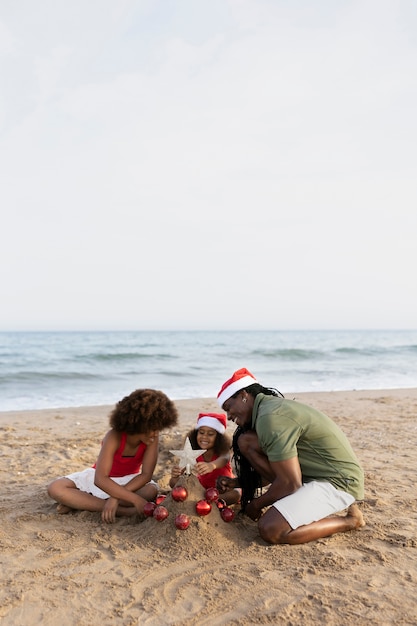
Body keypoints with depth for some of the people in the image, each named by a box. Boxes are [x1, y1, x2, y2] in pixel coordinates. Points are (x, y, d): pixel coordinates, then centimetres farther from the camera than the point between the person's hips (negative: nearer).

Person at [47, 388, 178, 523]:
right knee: (55, 488, -24)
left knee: (151, 490, -33)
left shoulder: (153, 438, -23)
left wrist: (115, 497, -37)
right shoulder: (114, 437, -31)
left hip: (129, 480, 2)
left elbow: (146, 474, -26)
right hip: (103, 478, -1)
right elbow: (100, 480, -38)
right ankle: (122, 510, -32)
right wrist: (134, 498, -47)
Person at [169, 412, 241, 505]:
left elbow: (224, 459, -49)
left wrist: (212, 465, -72)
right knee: (173, 483, -14)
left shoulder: (223, 451, -23)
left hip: (226, 488, -3)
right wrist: (175, 476, -52)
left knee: (235, 494, -35)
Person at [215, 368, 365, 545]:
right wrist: (237, 482, 13)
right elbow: (279, 469, 19)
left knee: (269, 529, -26)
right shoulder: (274, 405, 8)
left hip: (339, 482, -10)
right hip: (315, 474, 10)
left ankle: (349, 520, -5)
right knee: (246, 442, 1)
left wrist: (256, 505, -5)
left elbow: (290, 483, -22)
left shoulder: (270, 417, -22)